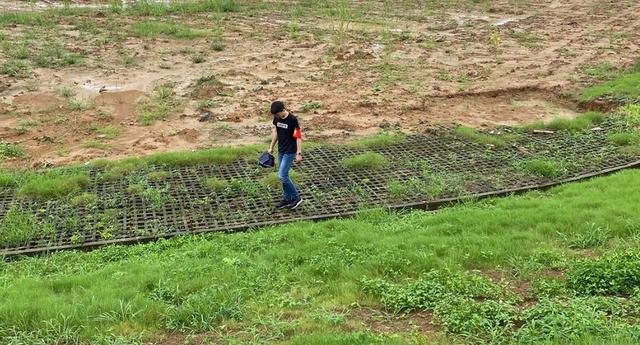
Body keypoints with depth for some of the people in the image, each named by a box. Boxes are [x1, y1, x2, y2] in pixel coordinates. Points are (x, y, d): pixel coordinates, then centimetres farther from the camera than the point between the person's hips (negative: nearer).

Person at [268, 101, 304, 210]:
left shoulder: (292, 120, -21)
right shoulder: (277, 118, -1)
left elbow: (298, 137, -17)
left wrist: (299, 153, -18)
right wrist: (271, 147, 17)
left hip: (290, 152, -7)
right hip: (281, 151, 7)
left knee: (282, 175, -9)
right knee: (283, 175, 12)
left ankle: (296, 197, 4)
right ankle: (287, 199, 25)